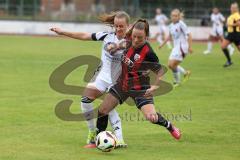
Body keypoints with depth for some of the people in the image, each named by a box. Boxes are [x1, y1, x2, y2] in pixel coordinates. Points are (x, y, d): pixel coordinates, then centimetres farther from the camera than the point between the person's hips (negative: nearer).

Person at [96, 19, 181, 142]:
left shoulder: (148, 53, -27)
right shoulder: (129, 40, -12)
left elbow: (161, 71, -15)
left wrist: (154, 87, -26)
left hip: (140, 89, -6)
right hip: (122, 84, 6)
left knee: (151, 117, -18)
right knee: (102, 110, 2)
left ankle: (169, 126, 16)